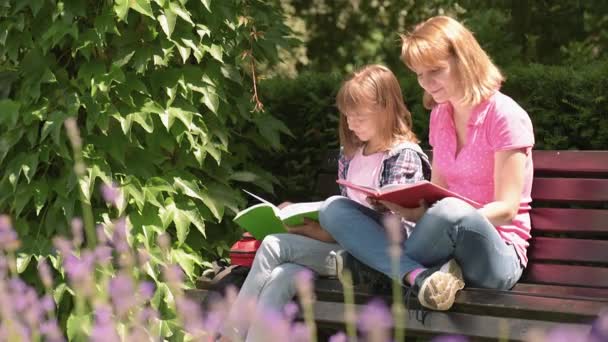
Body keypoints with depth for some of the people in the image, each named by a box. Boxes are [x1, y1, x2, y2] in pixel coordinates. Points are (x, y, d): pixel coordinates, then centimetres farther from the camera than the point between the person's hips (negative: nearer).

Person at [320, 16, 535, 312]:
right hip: (448, 247, 7)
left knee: (449, 213, -42)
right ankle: (421, 276, -30)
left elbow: (506, 210, -15)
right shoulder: (440, 116, 13)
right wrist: (409, 208, -8)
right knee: (334, 210, -8)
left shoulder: (505, 116, -9)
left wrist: (421, 215, -25)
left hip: (498, 253, -7)